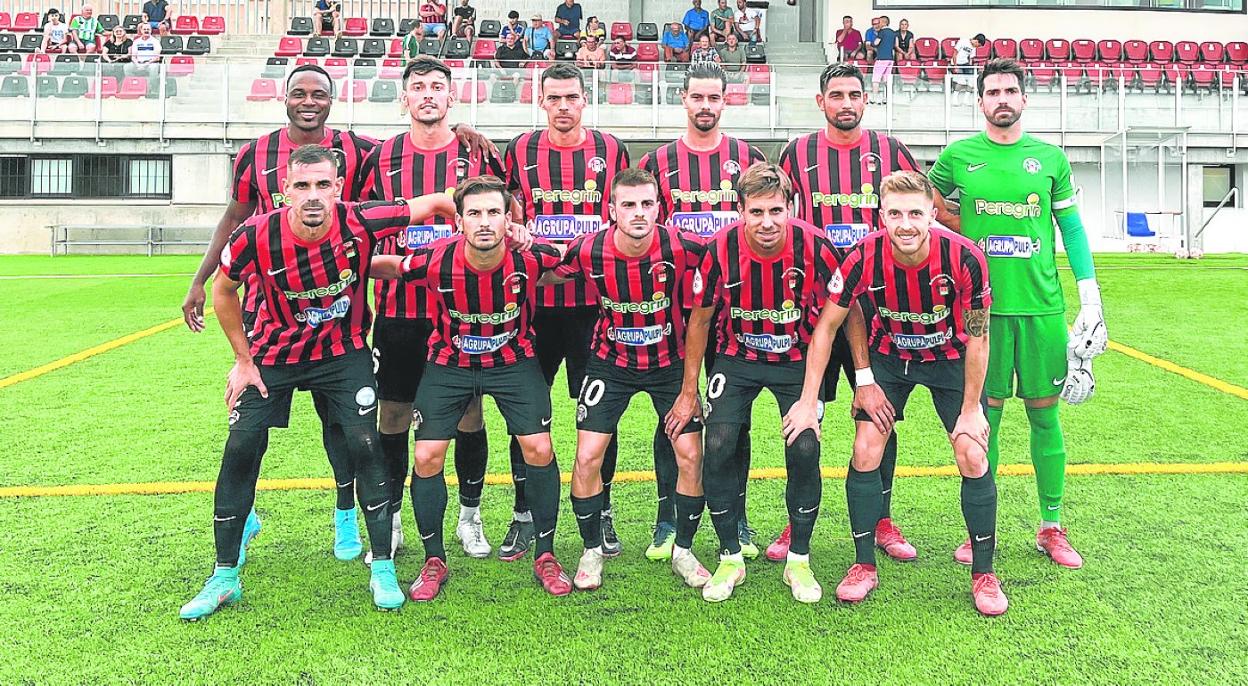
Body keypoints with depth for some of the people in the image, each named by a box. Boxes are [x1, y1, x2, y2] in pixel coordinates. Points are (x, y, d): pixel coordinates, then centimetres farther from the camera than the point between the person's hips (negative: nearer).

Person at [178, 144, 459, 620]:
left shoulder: (361, 223, -26)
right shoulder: (256, 237, -23)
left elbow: (436, 203, -12)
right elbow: (223, 290, -2)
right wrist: (243, 359, -1)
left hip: (343, 353, 0)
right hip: (275, 354, 1)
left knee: (364, 446, -10)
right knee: (240, 451, -3)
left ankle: (382, 569, 6)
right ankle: (224, 578, 14)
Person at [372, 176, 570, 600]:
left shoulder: (529, 257, -24)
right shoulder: (436, 261, -25)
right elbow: (385, 266, -6)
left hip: (513, 360, 0)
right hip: (449, 363, 1)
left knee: (539, 449, -9)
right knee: (427, 457, -5)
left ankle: (545, 556, 10)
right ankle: (434, 561, 15)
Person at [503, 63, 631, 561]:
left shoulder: (610, 150, 7)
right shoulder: (520, 151, 7)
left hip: (596, 300, 0)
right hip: (534, 299, 0)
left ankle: (601, 512, 21)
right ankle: (524, 513, 20)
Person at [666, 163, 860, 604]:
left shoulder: (814, 247, -22)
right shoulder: (721, 250, -20)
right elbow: (700, 320, -4)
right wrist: (689, 392, -1)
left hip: (798, 359, 0)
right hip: (736, 359, 1)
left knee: (805, 450, -13)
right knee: (719, 447, -12)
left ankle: (799, 560, 9)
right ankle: (730, 558, 7)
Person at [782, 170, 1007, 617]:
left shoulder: (964, 257, -29)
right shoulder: (864, 258, -27)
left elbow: (977, 337, -16)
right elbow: (826, 327, -15)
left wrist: (971, 409, -12)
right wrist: (809, 401, -16)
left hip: (951, 357, -1)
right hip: (889, 356, 1)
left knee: (973, 458, -8)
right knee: (865, 452, -7)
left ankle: (983, 574, 11)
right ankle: (864, 565, 10)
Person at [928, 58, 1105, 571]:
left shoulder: (1050, 158, 7)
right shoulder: (958, 157, 4)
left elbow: (1072, 227, 11)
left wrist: (1090, 297, 5)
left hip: (1041, 304, 1)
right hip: (981, 304, -1)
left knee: (1044, 413, 6)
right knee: (985, 414, 4)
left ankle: (1051, 528, 20)